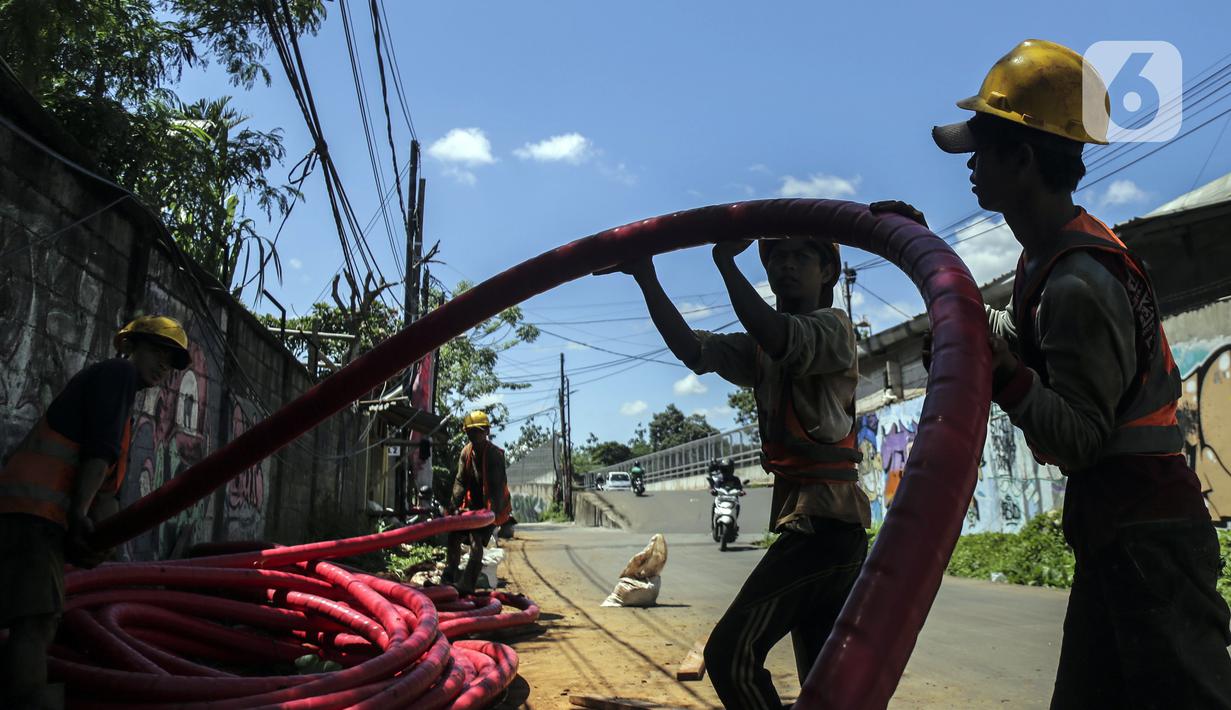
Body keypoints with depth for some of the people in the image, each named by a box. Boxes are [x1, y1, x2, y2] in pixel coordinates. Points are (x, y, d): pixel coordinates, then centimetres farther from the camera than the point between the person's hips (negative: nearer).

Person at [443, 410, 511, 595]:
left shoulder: (495, 454, -21)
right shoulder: (466, 451, -2)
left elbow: (498, 485, -25)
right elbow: (460, 480, -4)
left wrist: (494, 510, -33)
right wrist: (456, 505, -16)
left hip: (489, 507, -7)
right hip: (472, 503, 7)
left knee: (476, 542, -15)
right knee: (454, 536, 6)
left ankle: (467, 587, -12)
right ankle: (448, 578, 22)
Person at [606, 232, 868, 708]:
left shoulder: (832, 325, -2)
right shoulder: (761, 352, 20)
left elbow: (777, 337, -25)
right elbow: (692, 351, 6)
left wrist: (725, 261, -21)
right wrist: (647, 279, -1)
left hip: (824, 519, -9)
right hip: (804, 515, 9)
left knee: (730, 653, -15)